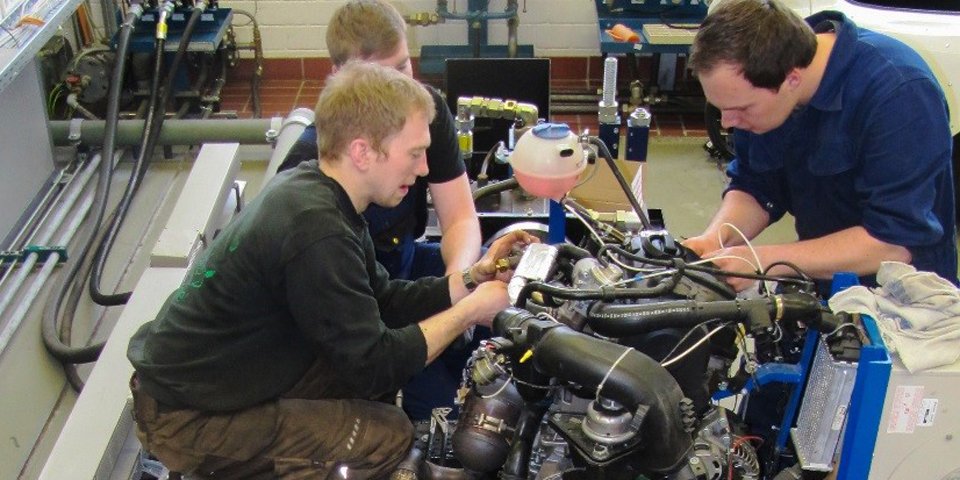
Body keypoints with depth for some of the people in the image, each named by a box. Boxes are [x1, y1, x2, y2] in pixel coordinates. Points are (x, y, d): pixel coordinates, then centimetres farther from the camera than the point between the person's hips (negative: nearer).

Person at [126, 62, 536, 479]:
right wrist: (469, 310, -13)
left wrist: (471, 279, -1)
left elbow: (380, 301, 7)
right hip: (187, 420, -9)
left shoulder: (307, 186, 0)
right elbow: (373, 366, -23)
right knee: (389, 433, -14)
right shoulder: (316, 231, -30)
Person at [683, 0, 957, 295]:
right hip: (818, 288, 7)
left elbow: (896, 242, -27)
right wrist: (714, 239, -16)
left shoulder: (901, 93, -25)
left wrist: (765, 262, -30)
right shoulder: (757, 76, -6)